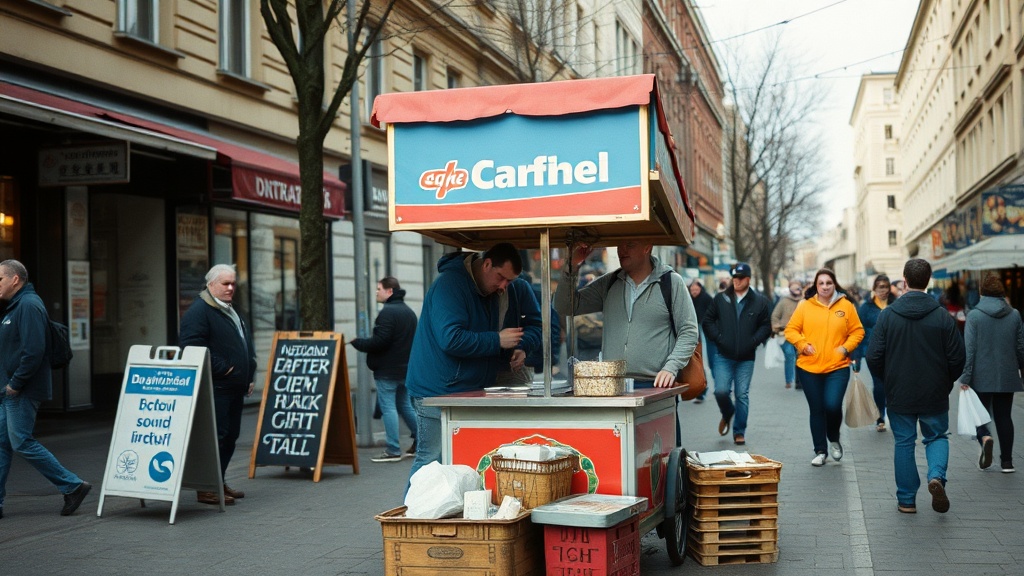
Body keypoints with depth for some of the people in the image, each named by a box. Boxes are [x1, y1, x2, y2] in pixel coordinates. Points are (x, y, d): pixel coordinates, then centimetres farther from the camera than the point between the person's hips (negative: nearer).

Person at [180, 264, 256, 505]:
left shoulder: (232, 313, 22)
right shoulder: (199, 311, -9)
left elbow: (247, 347, 30)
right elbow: (191, 345, -21)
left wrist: (249, 376, 18)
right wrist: (221, 368, -19)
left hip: (235, 388, 10)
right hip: (215, 387, -9)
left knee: (230, 435, 12)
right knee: (215, 435, -10)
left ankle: (219, 481, 21)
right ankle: (207, 488, -5)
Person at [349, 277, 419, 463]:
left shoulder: (388, 312, -15)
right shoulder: (409, 311, 16)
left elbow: (380, 341, -23)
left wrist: (357, 343, -10)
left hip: (387, 370, -9)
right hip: (406, 368, 9)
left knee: (388, 407, -6)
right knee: (404, 405, 18)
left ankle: (393, 450, -6)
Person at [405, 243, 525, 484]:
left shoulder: (490, 292, 14)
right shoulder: (450, 284, -15)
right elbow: (450, 339, -26)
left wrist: (512, 349, 3)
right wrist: (497, 340, -20)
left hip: (470, 391, 9)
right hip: (437, 392, -9)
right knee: (431, 462, -7)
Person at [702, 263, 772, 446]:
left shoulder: (760, 302, 2)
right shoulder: (721, 299, 4)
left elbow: (766, 327, 5)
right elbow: (708, 321, 8)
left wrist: (752, 342, -9)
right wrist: (717, 338, -5)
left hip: (746, 358, 0)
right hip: (724, 356, 0)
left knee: (742, 395, 3)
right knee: (721, 391, -7)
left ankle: (739, 431, 15)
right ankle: (727, 415, 25)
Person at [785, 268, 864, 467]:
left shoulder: (846, 306, 2)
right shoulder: (804, 306, 1)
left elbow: (857, 331, 7)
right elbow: (791, 330, 4)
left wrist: (846, 347, -8)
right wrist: (802, 345, -12)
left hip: (837, 367, -1)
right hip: (809, 368, 1)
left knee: (833, 406, -14)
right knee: (816, 410, 7)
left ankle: (834, 440, 17)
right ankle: (820, 451, 21)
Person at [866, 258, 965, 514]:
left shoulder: (888, 315, -8)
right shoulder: (943, 316, -8)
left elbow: (873, 358, -8)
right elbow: (957, 359, -6)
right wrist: (945, 382, 13)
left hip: (899, 396, 0)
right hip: (935, 396, 0)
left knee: (903, 443, 11)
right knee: (937, 436, 18)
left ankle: (906, 500, 14)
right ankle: (936, 475, -9)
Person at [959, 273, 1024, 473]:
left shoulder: (974, 315, -7)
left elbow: (969, 348, -11)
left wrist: (965, 377, -10)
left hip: (981, 377, -3)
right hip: (1007, 377, 3)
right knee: (1003, 416, 10)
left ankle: (984, 437, -19)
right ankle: (1007, 461, 10)